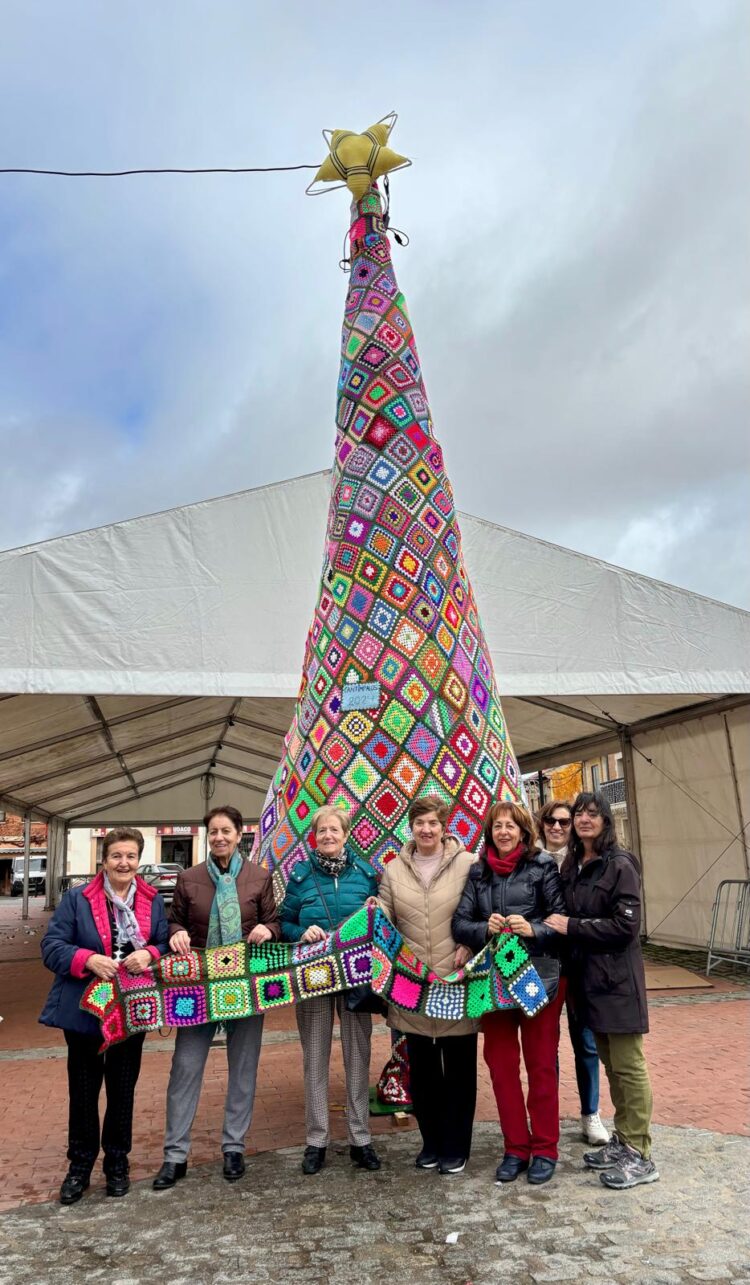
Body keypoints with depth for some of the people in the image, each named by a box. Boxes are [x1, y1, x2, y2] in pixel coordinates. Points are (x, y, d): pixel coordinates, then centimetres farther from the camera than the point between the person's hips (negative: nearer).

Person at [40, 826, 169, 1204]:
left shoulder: (154, 901, 2)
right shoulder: (76, 899, -6)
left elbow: (168, 945, 4)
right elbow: (52, 946, -9)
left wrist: (150, 955, -19)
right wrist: (88, 960, -25)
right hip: (84, 1010, -2)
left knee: (123, 1088, 14)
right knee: (83, 1089, 10)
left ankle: (117, 1162, 32)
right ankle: (80, 1165, 28)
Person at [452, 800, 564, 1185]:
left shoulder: (543, 866, -2)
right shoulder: (479, 872, 7)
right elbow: (460, 923, 3)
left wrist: (534, 929, -23)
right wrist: (485, 929, -16)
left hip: (539, 976, -3)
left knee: (541, 1066, 8)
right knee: (501, 1066, 9)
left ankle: (544, 1150, 23)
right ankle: (515, 1148, 25)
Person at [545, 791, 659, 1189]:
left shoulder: (620, 865, -12)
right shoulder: (571, 867, 9)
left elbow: (626, 925, -18)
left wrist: (571, 927, -16)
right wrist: (560, 926, -3)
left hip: (616, 980, -7)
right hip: (586, 977, 7)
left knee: (627, 1066, 1)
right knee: (610, 1063, 17)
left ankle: (639, 1156, 12)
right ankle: (622, 1141, 29)